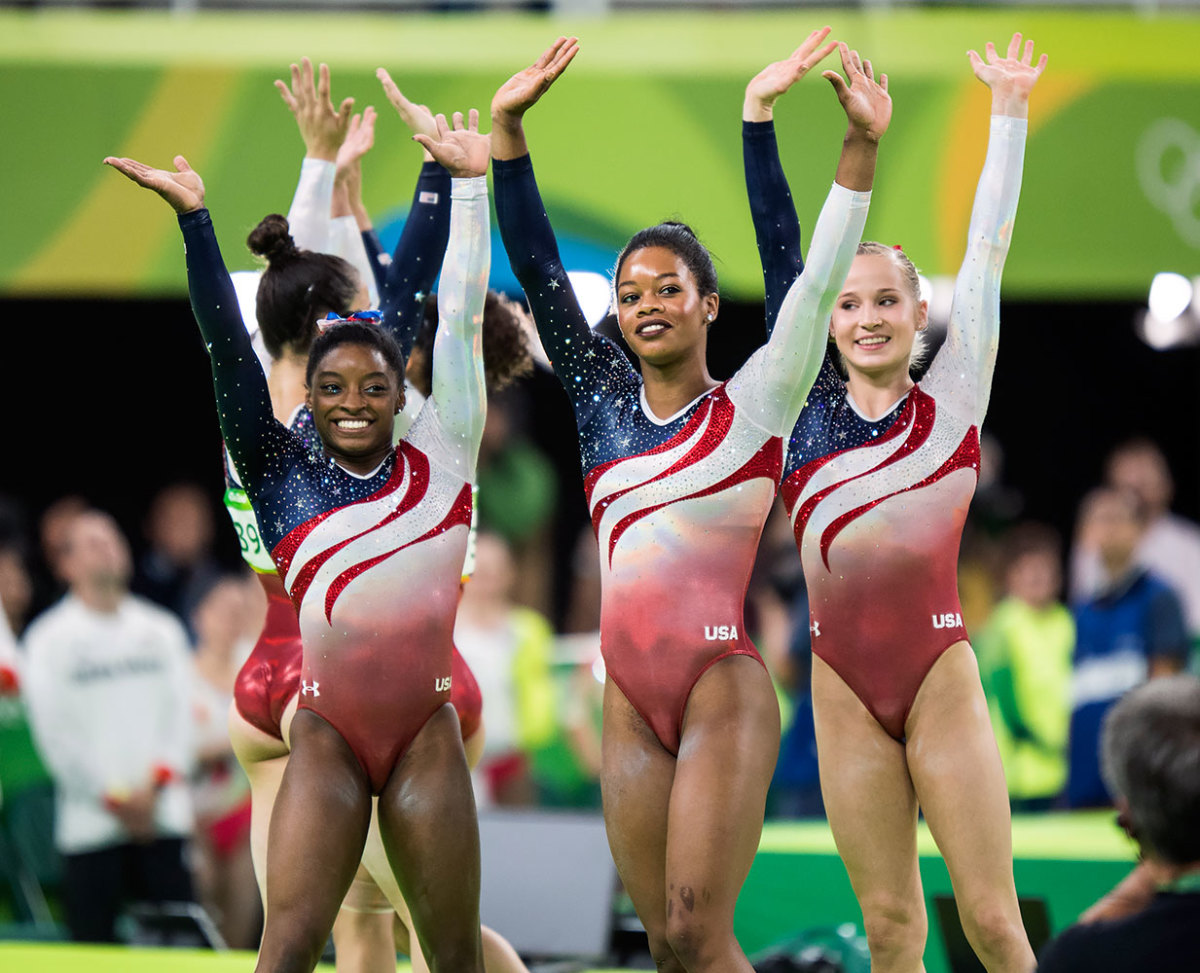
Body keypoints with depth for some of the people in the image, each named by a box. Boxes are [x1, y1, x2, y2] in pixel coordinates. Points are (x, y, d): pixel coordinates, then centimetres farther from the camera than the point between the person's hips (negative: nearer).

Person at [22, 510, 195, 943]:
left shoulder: (161, 629, 14)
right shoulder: (50, 638, 3)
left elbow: (179, 711, 8)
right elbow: (54, 730, -2)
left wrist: (156, 785, -7)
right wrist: (112, 799, -8)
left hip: (163, 816, 3)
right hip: (91, 822, -3)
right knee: (94, 936, -5)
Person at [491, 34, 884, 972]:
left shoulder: (752, 406, 2)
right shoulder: (604, 401, 13)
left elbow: (818, 282, -8)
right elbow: (538, 269, 12)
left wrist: (861, 146, -17)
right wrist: (508, 132, 5)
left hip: (722, 688, -5)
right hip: (631, 700, 5)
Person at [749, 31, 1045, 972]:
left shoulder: (951, 399, 4)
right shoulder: (806, 406, 9)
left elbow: (986, 250, 3)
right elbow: (780, 252, 7)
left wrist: (1009, 112, 3)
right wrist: (759, 116, 4)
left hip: (941, 673, -2)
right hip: (843, 683, 2)